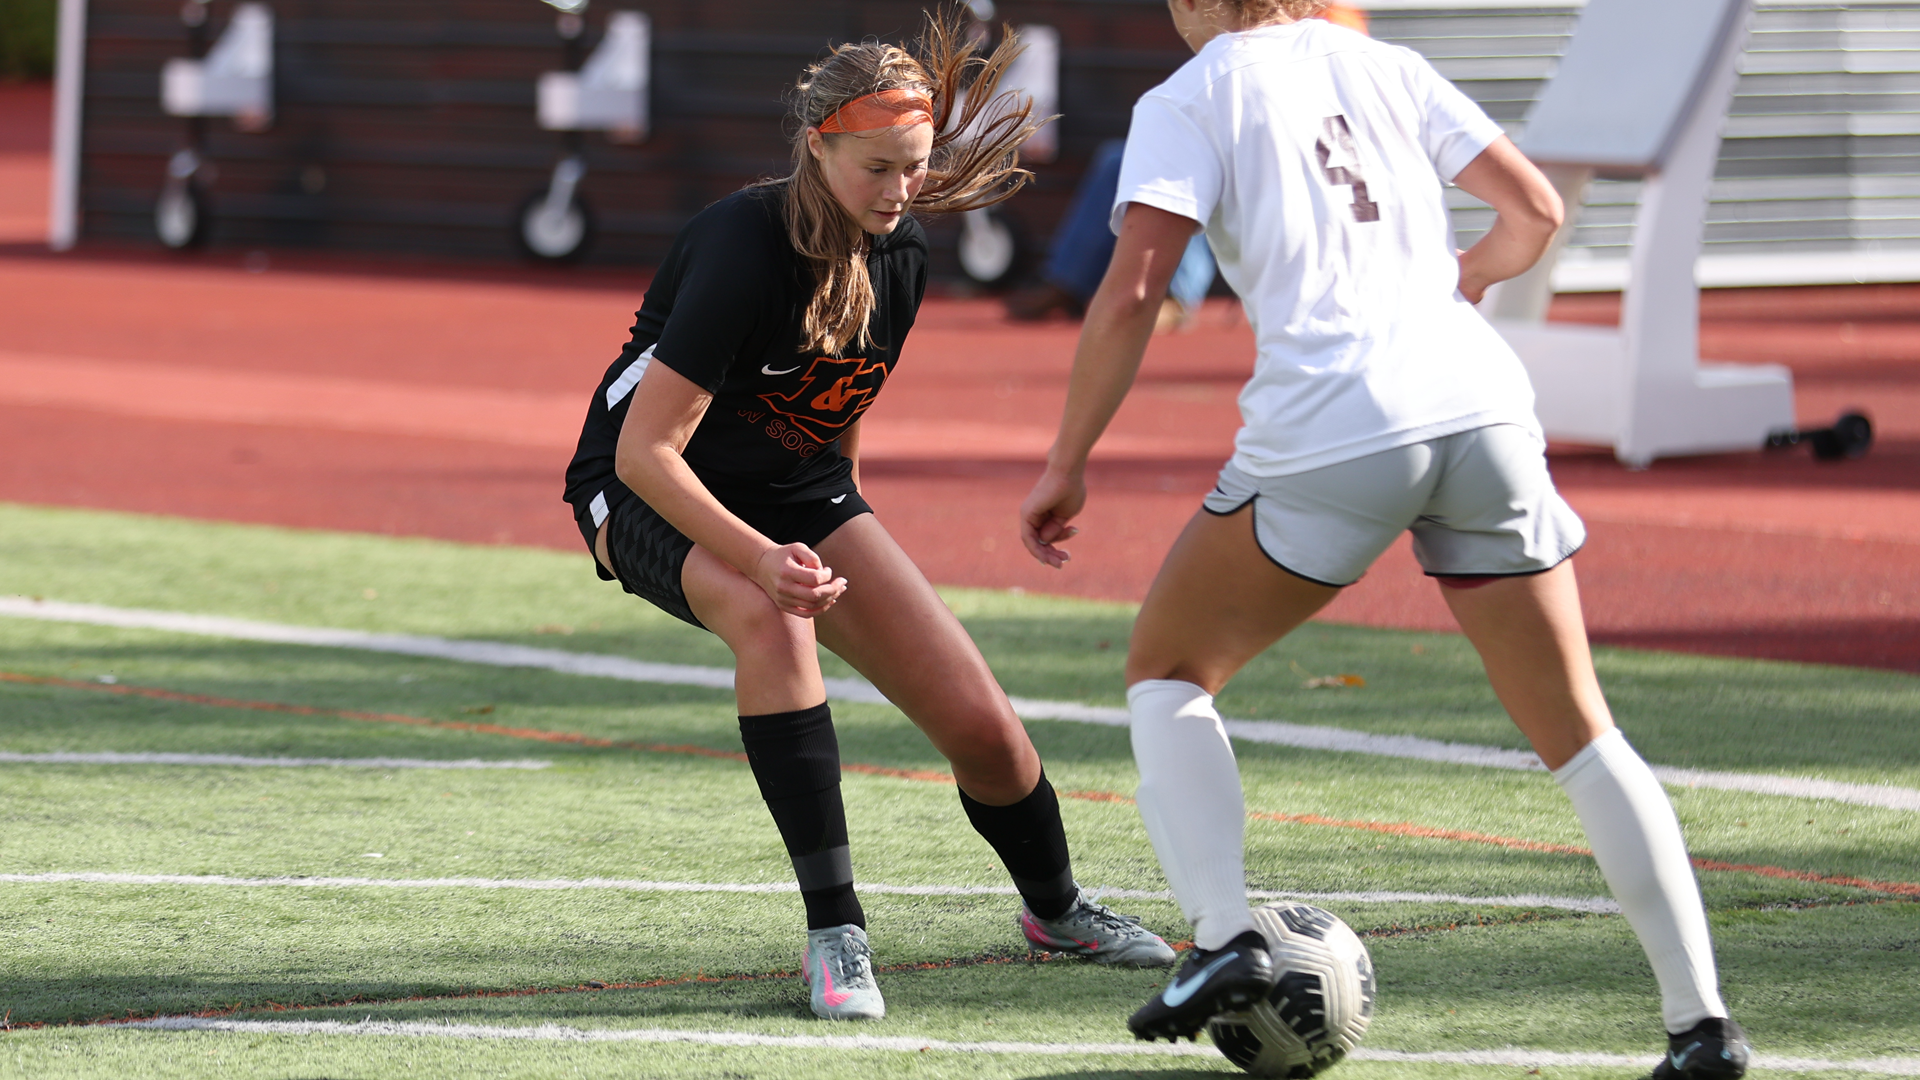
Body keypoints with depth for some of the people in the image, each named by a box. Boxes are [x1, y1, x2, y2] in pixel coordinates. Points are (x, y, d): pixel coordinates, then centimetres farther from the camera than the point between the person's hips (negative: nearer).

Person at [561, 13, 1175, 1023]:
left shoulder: (899, 254, -7)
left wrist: (851, 550, 19)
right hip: (651, 495, -6)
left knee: (978, 722, -3)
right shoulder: (742, 249, -29)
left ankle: (1054, 908, 28)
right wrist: (759, 558, -42)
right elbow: (644, 450, -31)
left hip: (801, 491, 6)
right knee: (771, 617, -39)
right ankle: (833, 931, -32)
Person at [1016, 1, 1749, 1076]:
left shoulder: (1190, 99, 6)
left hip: (1332, 433, -4)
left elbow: (1133, 291, -4)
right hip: (1483, 410, 4)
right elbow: (1536, 210, 17)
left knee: (1167, 672, 18)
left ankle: (1224, 935, -1)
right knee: (1578, 733, 11)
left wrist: (1068, 462, 3)